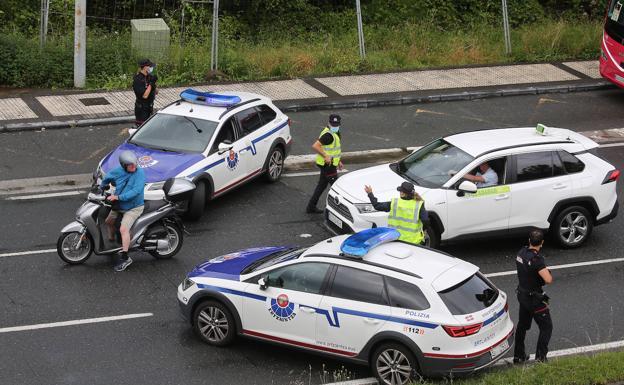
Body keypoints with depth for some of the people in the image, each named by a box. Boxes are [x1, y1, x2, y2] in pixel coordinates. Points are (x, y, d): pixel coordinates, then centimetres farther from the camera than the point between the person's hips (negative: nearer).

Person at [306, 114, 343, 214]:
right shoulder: (328, 135, -22)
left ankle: (311, 207, 21)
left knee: (321, 186, 15)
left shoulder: (335, 133, 11)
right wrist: (326, 156, -33)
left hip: (329, 164, 10)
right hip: (328, 164, -10)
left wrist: (338, 161, 24)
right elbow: (315, 146, -32)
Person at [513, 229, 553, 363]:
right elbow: (548, 280, -35)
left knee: (522, 325, 22)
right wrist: (547, 272, -13)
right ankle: (540, 358, 3)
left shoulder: (522, 252, -3)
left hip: (522, 295, 8)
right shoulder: (537, 259, -28)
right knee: (546, 327, 6)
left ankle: (518, 355, 31)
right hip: (534, 299, -8)